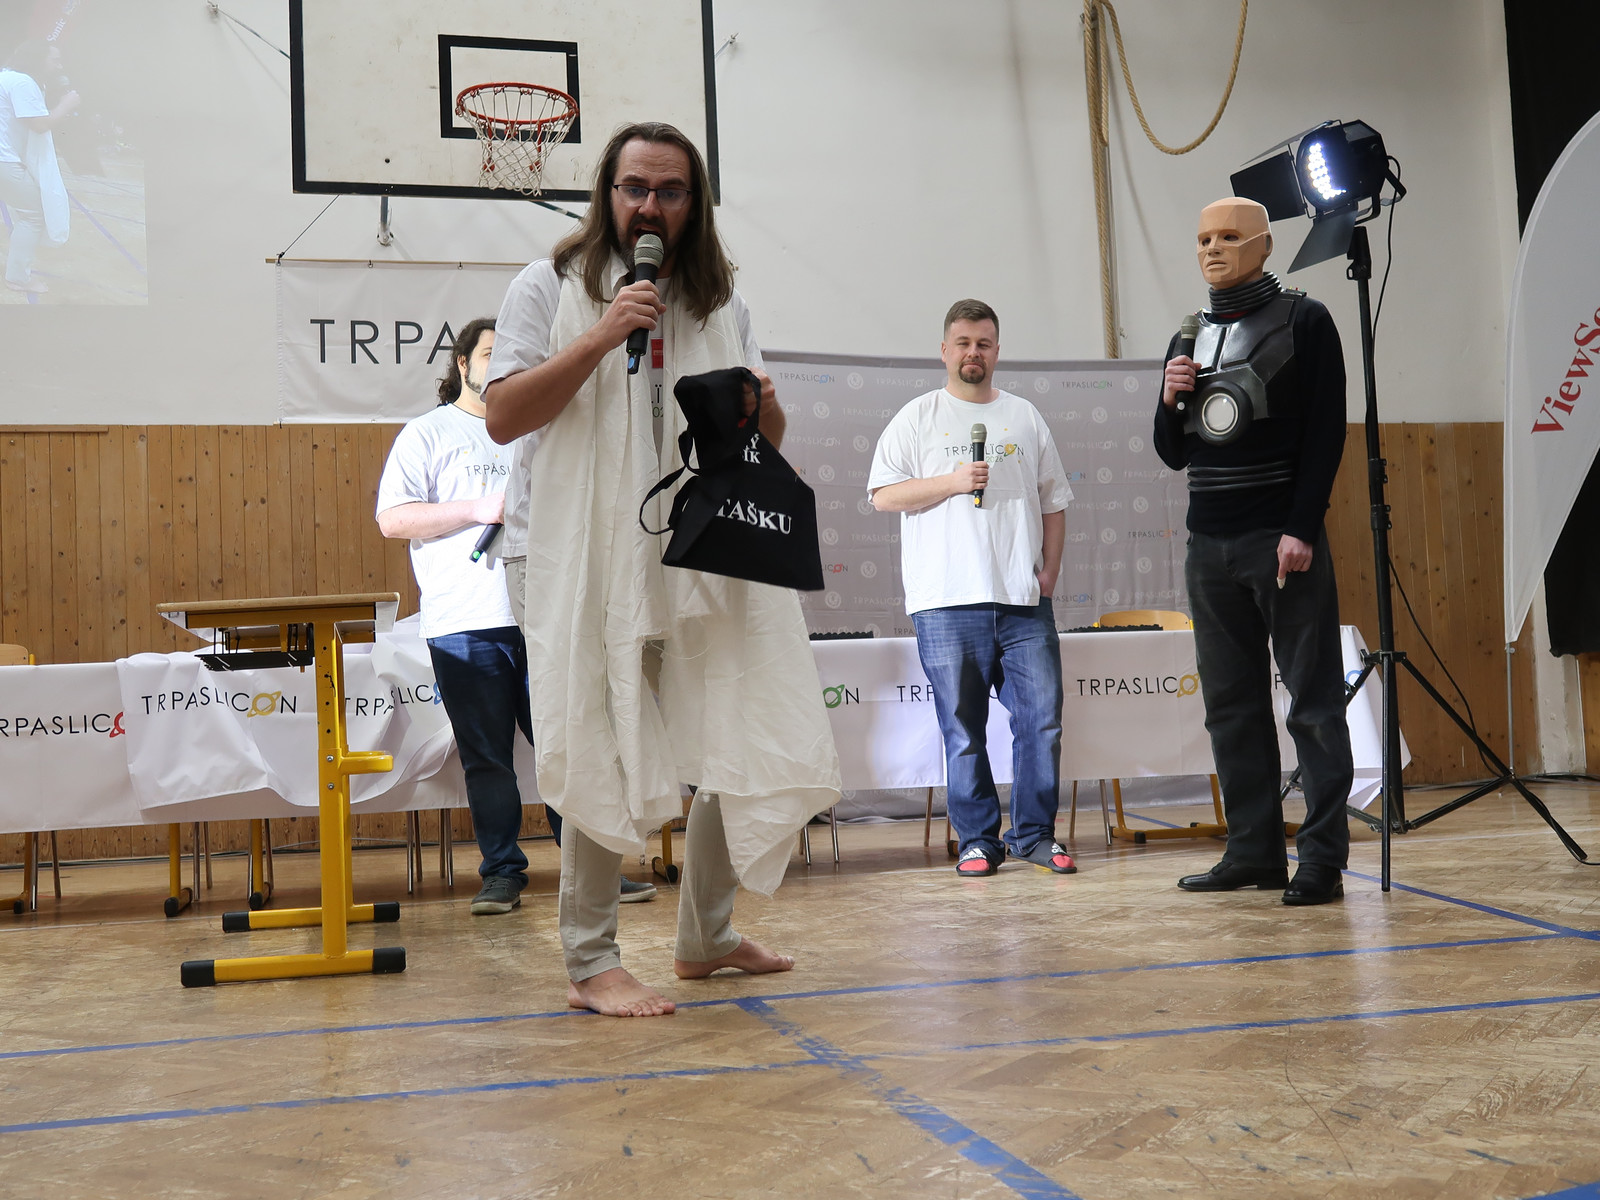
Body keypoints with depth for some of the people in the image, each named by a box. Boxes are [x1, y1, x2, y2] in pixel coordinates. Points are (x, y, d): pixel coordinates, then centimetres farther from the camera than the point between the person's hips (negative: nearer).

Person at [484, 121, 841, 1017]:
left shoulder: (720, 300, 17)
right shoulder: (553, 287, 4)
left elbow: (766, 441, 20)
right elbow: (503, 418, -7)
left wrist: (765, 409, -4)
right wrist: (599, 341, -15)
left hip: (710, 558, 5)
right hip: (595, 562, -5)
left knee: (754, 748, 7)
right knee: (602, 764, -4)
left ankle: (708, 934, 23)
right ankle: (592, 963, 7)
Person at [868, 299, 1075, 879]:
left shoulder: (1024, 417, 17)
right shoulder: (917, 418, 9)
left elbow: (1054, 501, 18)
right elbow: (884, 496, 1)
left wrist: (1050, 568, 7)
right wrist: (953, 481, -10)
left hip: (1024, 599, 3)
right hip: (948, 601, -2)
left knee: (1042, 718, -1)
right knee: (963, 728, 1)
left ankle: (1035, 832, 11)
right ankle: (977, 839, 10)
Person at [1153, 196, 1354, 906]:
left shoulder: (1304, 322, 2)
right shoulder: (1189, 340, 18)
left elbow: (1326, 432, -6)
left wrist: (1302, 529, -15)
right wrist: (1170, 402, 0)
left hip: (1283, 537, -6)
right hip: (1209, 543, 6)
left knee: (1312, 700, -5)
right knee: (1231, 706, 6)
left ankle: (1323, 858, -3)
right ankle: (1253, 853, 12)